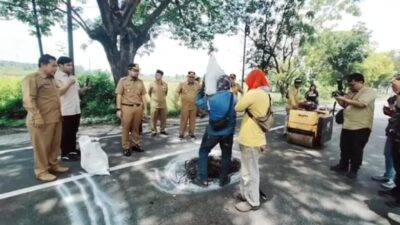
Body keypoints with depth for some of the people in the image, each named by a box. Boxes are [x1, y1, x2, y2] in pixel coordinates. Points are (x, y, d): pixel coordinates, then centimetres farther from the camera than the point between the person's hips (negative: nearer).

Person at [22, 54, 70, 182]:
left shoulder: (51, 79, 18)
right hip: (41, 120, -8)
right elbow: (28, 100, -17)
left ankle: (53, 165, 28)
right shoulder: (31, 79, -9)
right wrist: (37, 117, -23)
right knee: (41, 146, 2)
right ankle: (41, 171, 13)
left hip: (55, 119, 8)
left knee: (55, 144, 14)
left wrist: (59, 114, 20)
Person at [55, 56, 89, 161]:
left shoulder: (72, 77, 16)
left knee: (73, 132, 16)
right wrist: (69, 84, -21)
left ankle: (72, 150, 28)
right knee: (66, 133, 1)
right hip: (66, 111, -8)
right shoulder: (57, 77, -9)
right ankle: (65, 154, 12)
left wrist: (84, 89, 1)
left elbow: (77, 91, 20)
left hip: (76, 109, 8)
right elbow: (59, 92, -20)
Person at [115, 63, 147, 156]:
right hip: (127, 108, -3)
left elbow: (143, 95, 11)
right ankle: (126, 147, 14)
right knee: (126, 128, 3)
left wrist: (145, 108, 8)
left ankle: (136, 144, 25)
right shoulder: (122, 81, -1)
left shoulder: (140, 82, 10)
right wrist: (118, 109, -9)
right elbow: (119, 95, -3)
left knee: (136, 127, 11)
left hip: (138, 107, 3)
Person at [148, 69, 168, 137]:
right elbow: (149, 92, 10)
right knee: (154, 118, 2)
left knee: (163, 118, 9)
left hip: (163, 104, 2)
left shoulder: (165, 84, -2)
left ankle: (162, 130, 25)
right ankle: (154, 131, 14)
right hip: (154, 104, -2)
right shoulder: (152, 84, -7)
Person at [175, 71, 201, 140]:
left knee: (192, 120, 9)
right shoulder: (182, 84, -3)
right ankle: (181, 134, 12)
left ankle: (191, 133, 22)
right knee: (184, 120, 1)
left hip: (194, 106, 3)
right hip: (185, 106, -2)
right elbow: (177, 92, 0)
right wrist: (176, 102, -5)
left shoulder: (197, 84, 2)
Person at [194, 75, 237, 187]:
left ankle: (203, 179, 18)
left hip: (212, 132, -2)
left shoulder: (211, 99, -16)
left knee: (203, 152, 16)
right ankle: (223, 179, 29)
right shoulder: (234, 98, -8)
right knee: (226, 155, 19)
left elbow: (198, 103, -2)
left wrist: (201, 92, 13)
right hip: (228, 132, 2)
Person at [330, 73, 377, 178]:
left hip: (361, 127, -7)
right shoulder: (351, 93, 13)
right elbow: (345, 105, 20)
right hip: (347, 125, 7)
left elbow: (361, 104, -24)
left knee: (356, 150, 4)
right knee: (344, 148, 14)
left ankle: (353, 170, 18)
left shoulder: (369, 92, -9)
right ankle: (343, 166, 29)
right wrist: (339, 99, 1)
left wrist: (345, 99, -18)